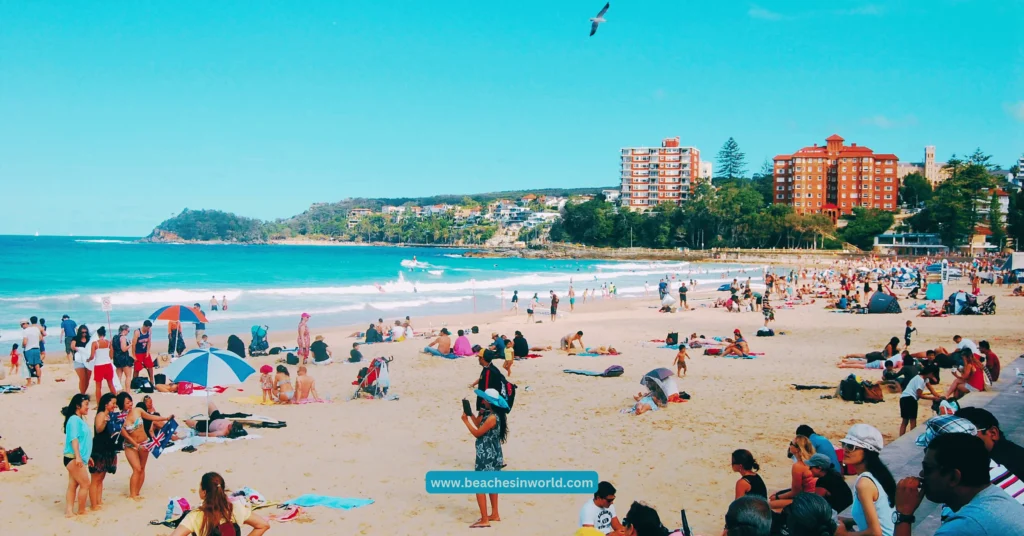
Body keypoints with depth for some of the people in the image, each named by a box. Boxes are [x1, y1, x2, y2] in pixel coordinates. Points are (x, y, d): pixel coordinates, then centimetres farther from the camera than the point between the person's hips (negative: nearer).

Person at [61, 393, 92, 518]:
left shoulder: (81, 420, 17)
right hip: (73, 458, -10)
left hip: (80, 458, 10)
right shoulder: (74, 420, -13)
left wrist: (87, 456, 28)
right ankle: (81, 511, 5)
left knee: (73, 485, 8)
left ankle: (69, 511, 10)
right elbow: (74, 438, -22)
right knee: (85, 484, -5)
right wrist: (77, 456, -31)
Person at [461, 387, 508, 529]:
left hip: (487, 456, -10)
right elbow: (479, 424, 10)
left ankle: (484, 520, -2)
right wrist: (470, 413, 2)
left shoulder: (492, 417, -25)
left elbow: (477, 433, -18)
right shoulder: (489, 414, 5)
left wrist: (465, 420, -9)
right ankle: (495, 514, 31)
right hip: (491, 454, 10)